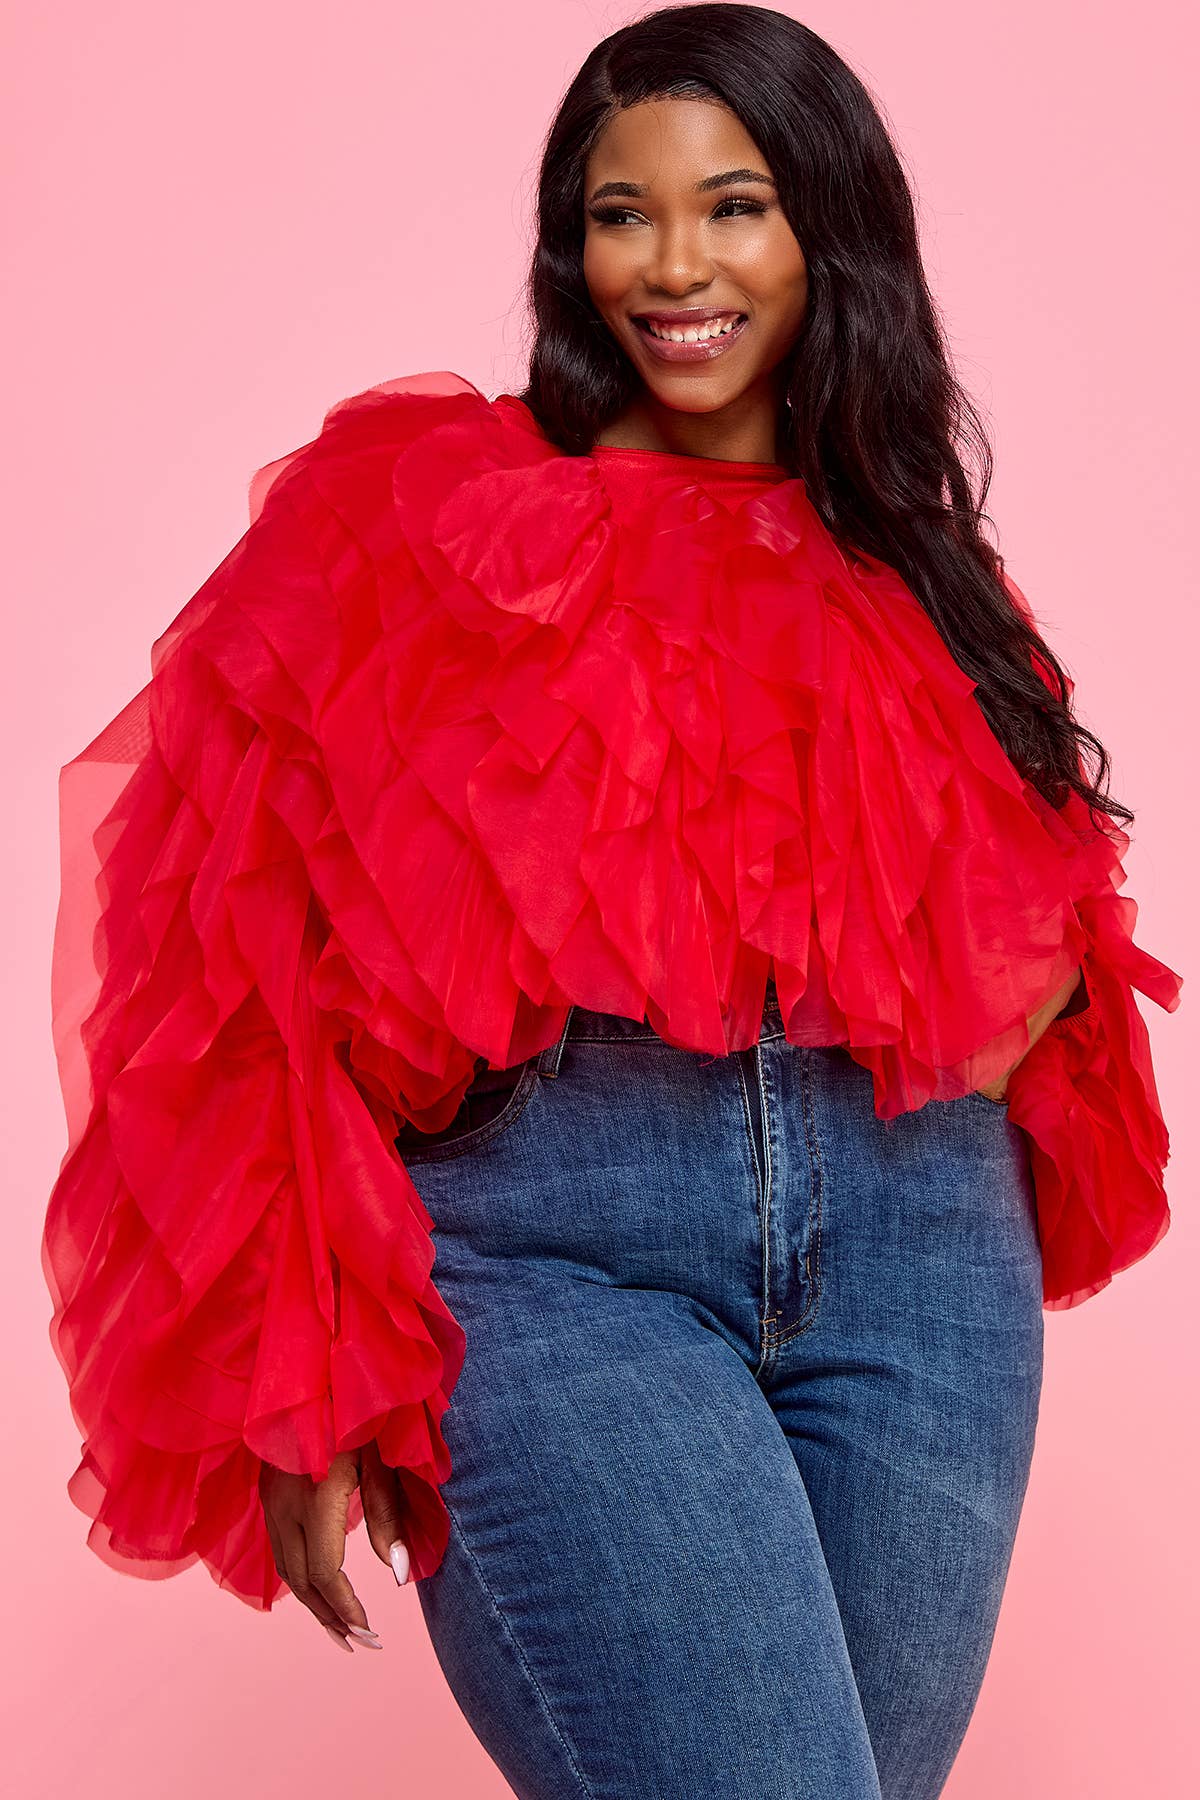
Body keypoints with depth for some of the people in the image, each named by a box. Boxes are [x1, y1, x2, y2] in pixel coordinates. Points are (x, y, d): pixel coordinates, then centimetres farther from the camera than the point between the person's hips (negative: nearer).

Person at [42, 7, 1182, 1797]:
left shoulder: (915, 573, 17)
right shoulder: (423, 511, 5)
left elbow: (1045, 905, 27)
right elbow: (262, 954, 0)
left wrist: (1033, 989, 2)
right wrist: (295, 1392, -5)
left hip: (913, 1249, 5)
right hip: (549, 1242, -4)